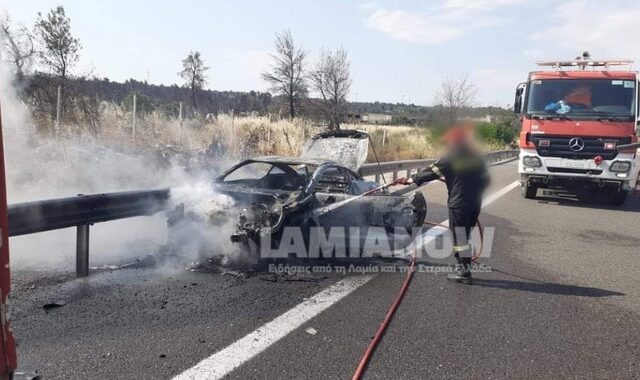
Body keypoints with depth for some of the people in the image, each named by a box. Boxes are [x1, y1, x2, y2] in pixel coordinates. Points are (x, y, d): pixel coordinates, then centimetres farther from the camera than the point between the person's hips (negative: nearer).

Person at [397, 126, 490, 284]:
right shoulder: (476, 158, 10)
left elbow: (430, 173, -6)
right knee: (463, 237, 16)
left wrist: (410, 180, 4)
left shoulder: (449, 159, -10)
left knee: (460, 238, 0)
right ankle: (462, 269, 22)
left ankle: (464, 273, 3)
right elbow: (485, 180, 15)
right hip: (475, 204, 7)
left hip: (459, 204, -7)